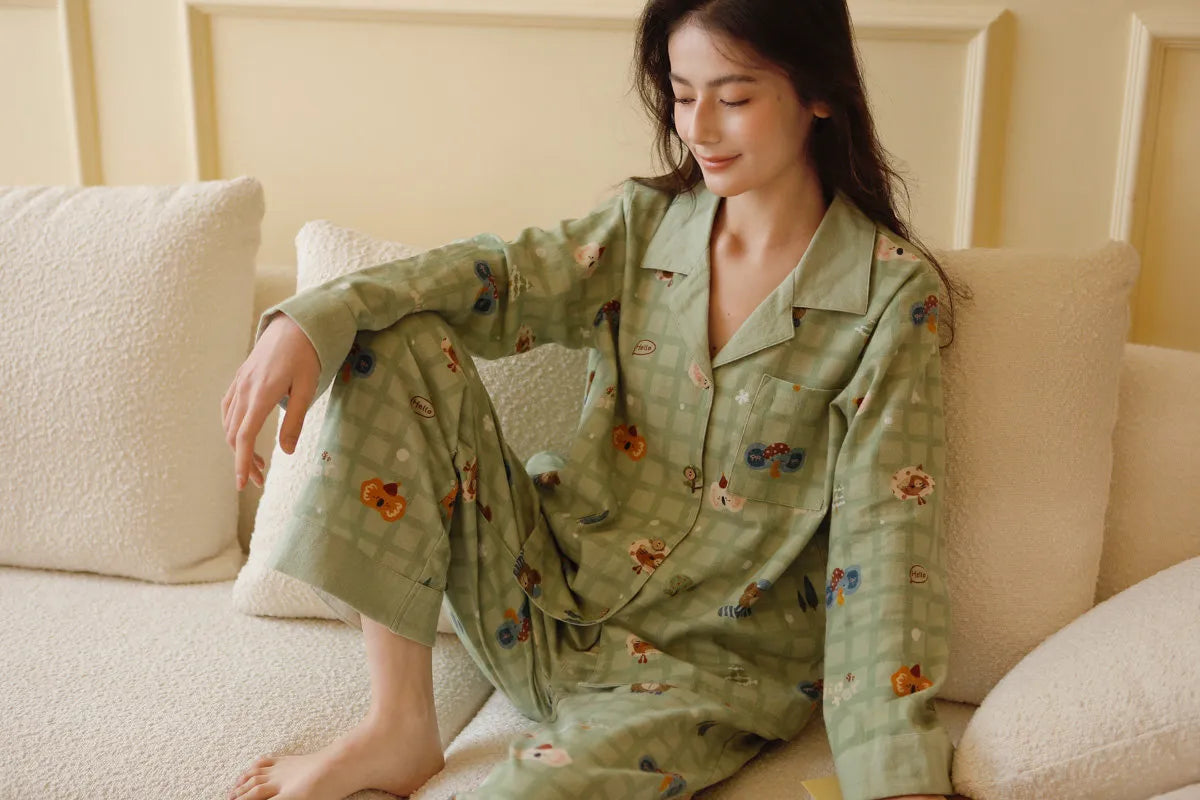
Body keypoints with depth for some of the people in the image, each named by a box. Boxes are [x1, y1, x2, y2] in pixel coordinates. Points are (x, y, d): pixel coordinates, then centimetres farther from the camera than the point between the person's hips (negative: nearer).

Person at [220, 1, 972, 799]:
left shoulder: (894, 292, -11)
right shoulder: (646, 222, 3)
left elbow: (885, 530, -17)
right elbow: (502, 276, -8)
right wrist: (311, 321, -27)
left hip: (714, 664, -5)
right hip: (547, 596, 5)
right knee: (395, 343, -11)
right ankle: (398, 729, -9)